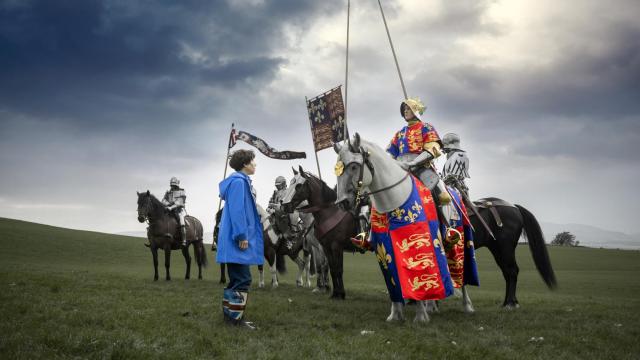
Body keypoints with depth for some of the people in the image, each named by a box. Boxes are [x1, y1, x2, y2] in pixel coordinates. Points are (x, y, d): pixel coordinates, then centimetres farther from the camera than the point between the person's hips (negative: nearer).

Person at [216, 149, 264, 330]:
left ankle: (230, 315, 19)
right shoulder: (238, 181, -12)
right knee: (242, 279, -8)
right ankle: (235, 317, -5)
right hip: (238, 240, -11)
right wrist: (242, 236, -22)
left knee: (238, 279, 14)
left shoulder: (242, 181, 19)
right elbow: (236, 210, -20)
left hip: (237, 240, 11)